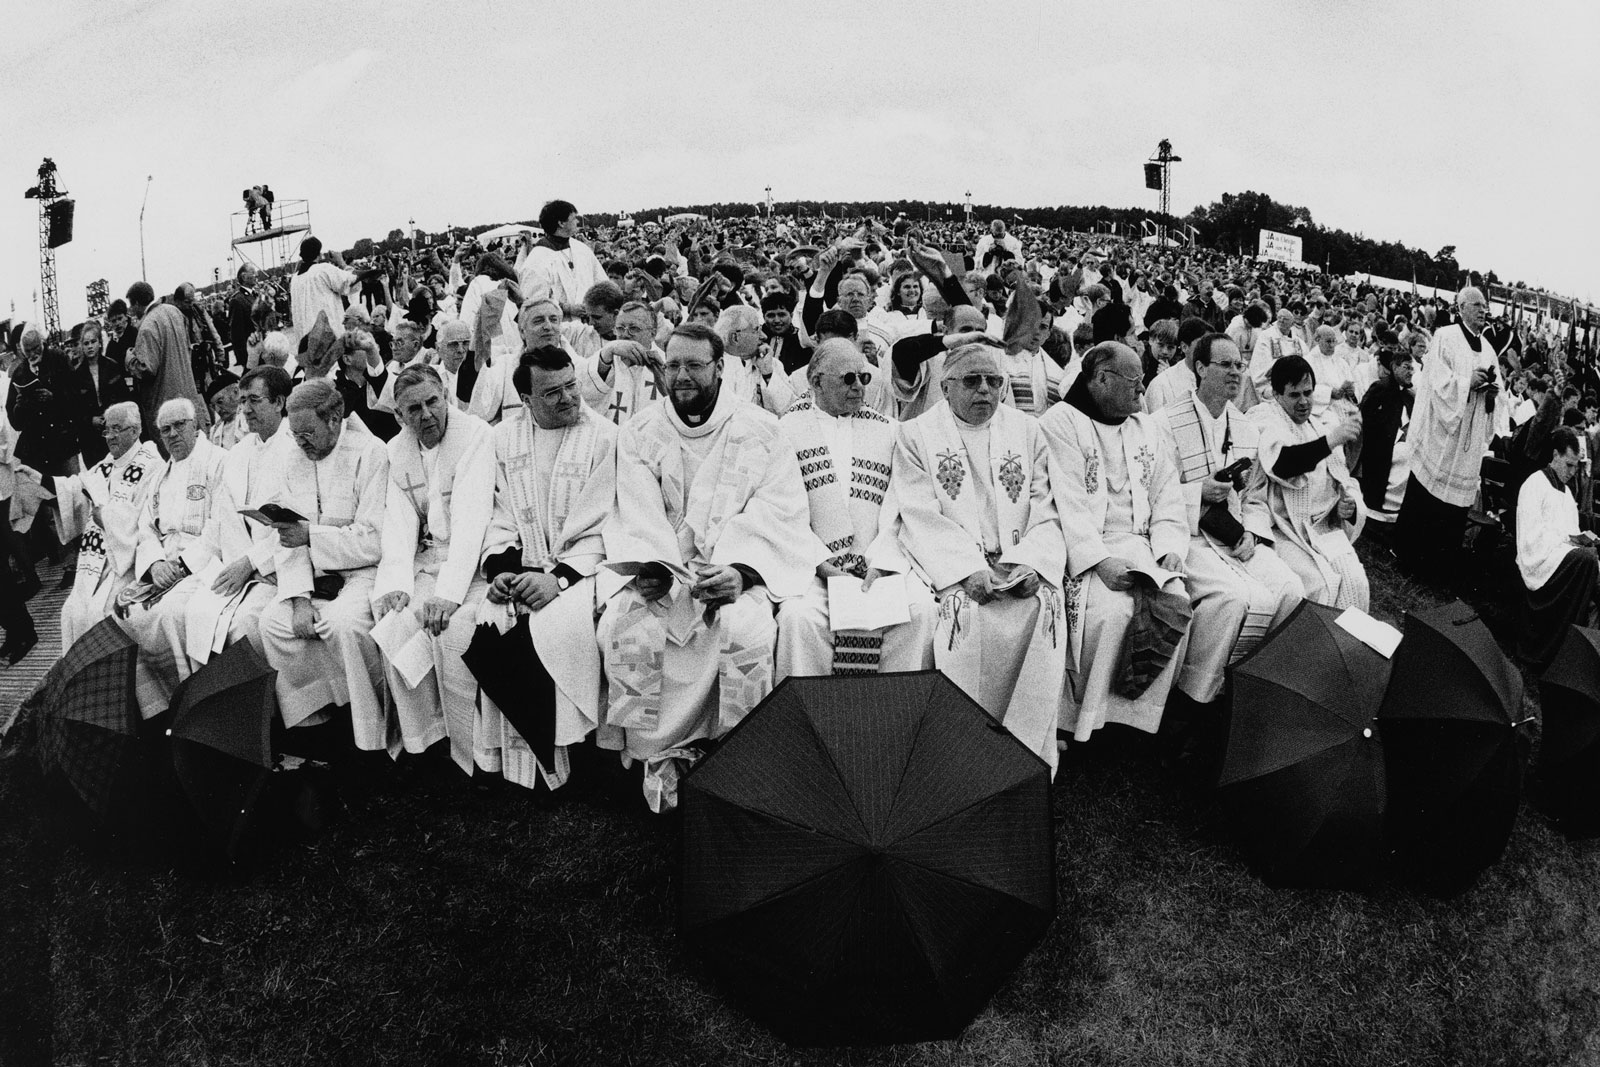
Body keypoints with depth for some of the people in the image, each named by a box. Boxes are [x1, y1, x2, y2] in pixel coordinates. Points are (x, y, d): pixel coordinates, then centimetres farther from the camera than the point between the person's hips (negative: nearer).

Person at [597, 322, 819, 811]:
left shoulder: (759, 430, 5)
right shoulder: (640, 431, 12)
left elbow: (778, 510, -5)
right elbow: (638, 510, 1)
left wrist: (740, 569, -21)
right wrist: (651, 564, -19)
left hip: (738, 569, -2)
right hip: (663, 569, 2)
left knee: (746, 630, -32)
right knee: (622, 629, -26)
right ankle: (660, 757, -11)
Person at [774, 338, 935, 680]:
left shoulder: (886, 429, 15)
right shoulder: (788, 428, 6)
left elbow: (896, 509, 6)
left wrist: (878, 566, -10)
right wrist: (824, 567, -13)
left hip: (880, 560, 2)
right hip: (812, 564, -2)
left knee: (920, 609, -23)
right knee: (800, 616, -30)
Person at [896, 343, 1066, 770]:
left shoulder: (1027, 431, 16)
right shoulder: (916, 434, 7)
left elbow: (1046, 510, 9)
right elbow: (922, 517, -4)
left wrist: (1031, 561, -11)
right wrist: (968, 568, -18)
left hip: (1022, 566, 2)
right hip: (953, 568, -2)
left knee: (1045, 607, -26)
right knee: (967, 613, -31)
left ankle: (1029, 757, -16)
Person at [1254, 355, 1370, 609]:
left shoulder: (1323, 427, 19)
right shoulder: (1263, 419, -1)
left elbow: (1344, 481, 25)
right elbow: (1280, 464, -21)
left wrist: (1349, 505, 2)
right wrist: (1330, 441, -31)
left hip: (1324, 528, 5)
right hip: (1282, 529, -5)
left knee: (1355, 581, -18)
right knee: (1319, 584, -24)